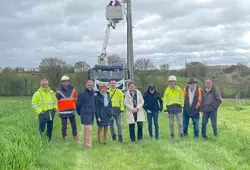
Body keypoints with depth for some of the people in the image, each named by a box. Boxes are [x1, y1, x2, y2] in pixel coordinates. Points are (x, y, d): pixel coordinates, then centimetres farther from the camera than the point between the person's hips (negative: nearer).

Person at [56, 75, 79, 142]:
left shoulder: (73, 90, 7)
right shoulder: (59, 92, -3)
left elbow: (76, 100, 17)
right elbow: (56, 102, 4)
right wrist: (59, 109, 5)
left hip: (72, 111, 3)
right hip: (63, 112, -3)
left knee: (74, 125, 5)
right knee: (64, 126, 3)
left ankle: (75, 137, 14)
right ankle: (65, 138, 13)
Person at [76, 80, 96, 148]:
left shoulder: (93, 94, 10)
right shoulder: (82, 94, -10)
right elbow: (78, 104, -3)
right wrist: (80, 112, 7)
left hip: (91, 114, 6)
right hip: (85, 114, -6)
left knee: (86, 129, 14)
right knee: (88, 129, -12)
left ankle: (85, 142, 23)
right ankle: (88, 144, -9)